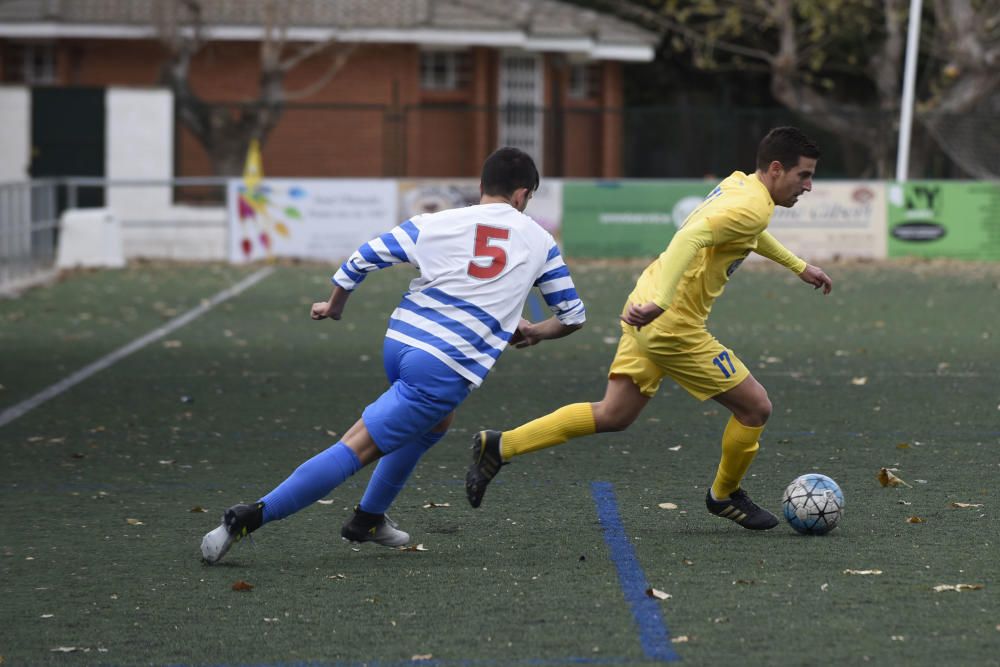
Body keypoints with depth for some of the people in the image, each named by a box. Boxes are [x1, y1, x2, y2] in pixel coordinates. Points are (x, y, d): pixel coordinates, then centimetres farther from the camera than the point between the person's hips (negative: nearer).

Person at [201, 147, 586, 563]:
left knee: (437, 420, 34)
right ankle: (248, 519, -13)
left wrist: (334, 307, 27)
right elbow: (572, 315, 16)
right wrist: (535, 333, 36)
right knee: (356, 449, -5)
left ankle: (368, 519, 37)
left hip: (399, 342, 5)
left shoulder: (435, 224, 9)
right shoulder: (539, 241, 8)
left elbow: (360, 262, 9)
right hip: (446, 369, -5)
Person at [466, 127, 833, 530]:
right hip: (674, 326, -10)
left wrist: (799, 267, 45)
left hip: (647, 314, 10)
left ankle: (500, 447, 8)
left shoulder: (739, 184, 14)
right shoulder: (753, 207, -17)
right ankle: (725, 495, 26)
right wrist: (659, 302, -42)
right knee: (755, 407, 4)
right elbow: (690, 238, -32)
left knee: (613, 416, 13)